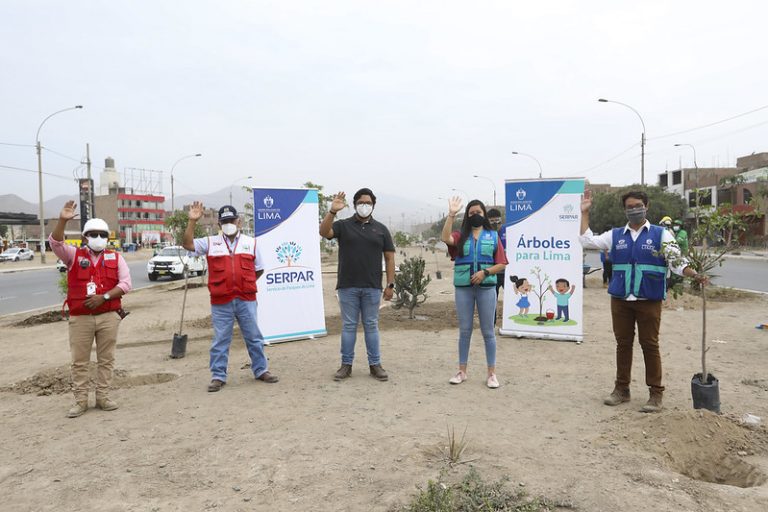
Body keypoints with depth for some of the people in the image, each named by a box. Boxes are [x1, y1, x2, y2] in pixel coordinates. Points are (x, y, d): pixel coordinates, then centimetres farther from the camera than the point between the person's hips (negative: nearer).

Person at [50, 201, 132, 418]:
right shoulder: (74, 255, 6)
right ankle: (80, 401, 15)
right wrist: (62, 220, -26)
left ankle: (102, 397, 17)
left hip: (108, 316, 1)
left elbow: (126, 283, -1)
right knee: (79, 361, 5)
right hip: (80, 318, 0)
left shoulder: (116, 257, 7)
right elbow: (55, 244, -13)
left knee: (106, 359, 7)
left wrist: (104, 297, -14)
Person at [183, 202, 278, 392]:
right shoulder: (210, 242, 6)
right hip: (221, 302, -1)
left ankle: (261, 370, 21)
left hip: (246, 300, 1)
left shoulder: (251, 243, 9)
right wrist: (192, 221, -9)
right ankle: (218, 376, 16)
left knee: (254, 337, 9)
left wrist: (245, 284, 4)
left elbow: (259, 269, 14)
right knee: (220, 340, 5)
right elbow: (187, 244, -3)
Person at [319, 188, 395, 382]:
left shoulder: (381, 229, 8)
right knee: (348, 326, 6)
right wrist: (332, 211, -27)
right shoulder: (343, 225, 4)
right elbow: (324, 232, -14)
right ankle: (346, 364, 15)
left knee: (371, 325, 7)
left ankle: (375, 364, 15)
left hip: (372, 288, 1)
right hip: (348, 287, -1)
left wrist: (390, 284, 0)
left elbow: (389, 257, 7)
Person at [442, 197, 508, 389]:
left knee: (488, 331, 4)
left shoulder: (493, 236, 7)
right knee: (464, 330, 8)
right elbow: (446, 238, -16)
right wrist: (451, 214, -20)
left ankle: (491, 373, 14)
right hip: (463, 287, 1)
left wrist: (485, 272, -13)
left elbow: (502, 264, 2)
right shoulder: (461, 236, 8)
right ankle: (462, 371, 19)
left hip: (486, 287, -1)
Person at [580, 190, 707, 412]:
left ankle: (655, 394, 14)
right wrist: (585, 212, 5)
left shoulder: (660, 234, 2)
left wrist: (694, 275, -21)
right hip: (620, 300, 3)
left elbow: (676, 261, -3)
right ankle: (622, 389, 23)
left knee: (650, 345, 2)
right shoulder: (615, 235, 9)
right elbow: (587, 241, 6)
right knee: (623, 343, 11)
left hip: (649, 301, -3)